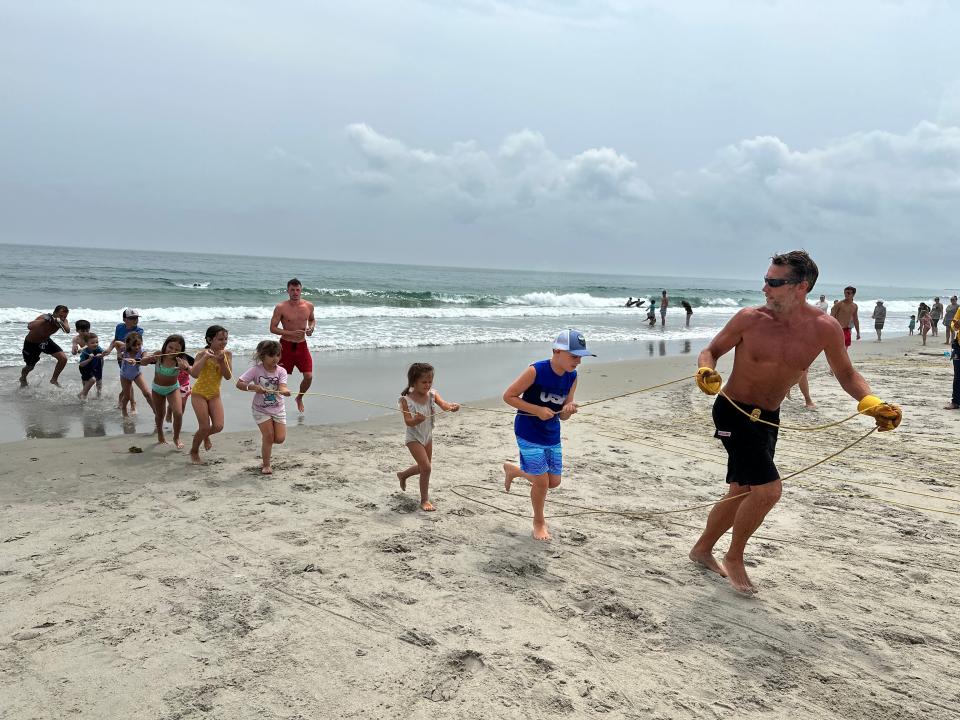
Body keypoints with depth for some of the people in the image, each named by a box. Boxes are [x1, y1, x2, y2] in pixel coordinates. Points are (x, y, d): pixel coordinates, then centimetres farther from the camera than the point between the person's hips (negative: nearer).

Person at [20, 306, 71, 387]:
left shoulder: (63, 321, -19)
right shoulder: (44, 317, -35)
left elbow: (67, 331, -40)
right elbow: (29, 326, -53)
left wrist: (61, 322, -57)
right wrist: (45, 320, -60)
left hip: (46, 341, 4)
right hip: (31, 343, -4)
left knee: (63, 358, -13)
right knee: (30, 366, 14)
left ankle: (54, 379, 10)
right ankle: (23, 379, 50)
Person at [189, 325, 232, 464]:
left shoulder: (227, 354, -6)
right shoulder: (202, 354, -18)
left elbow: (228, 376, -11)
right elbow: (194, 374, -33)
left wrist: (222, 361, -23)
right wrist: (205, 357, -37)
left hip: (215, 394, 4)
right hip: (199, 393, -4)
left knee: (218, 426, -6)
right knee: (205, 427, -7)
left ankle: (205, 436, 30)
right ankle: (194, 452, 19)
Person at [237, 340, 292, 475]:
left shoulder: (281, 371, -10)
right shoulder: (256, 370, -14)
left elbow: (282, 388, -25)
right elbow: (239, 383, -14)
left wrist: (284, 391, -49)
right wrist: (253, 387, -31)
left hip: (278, 409, 2)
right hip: (261, 409, -2)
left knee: (280, 438, -4)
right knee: (269, 436, -10)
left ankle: (266, 442, 32)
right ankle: (266, 465, 9)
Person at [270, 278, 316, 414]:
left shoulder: (309, 306, -1)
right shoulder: (281, 307, -12)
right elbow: (272, 328, -10)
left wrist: (311, 328, -5)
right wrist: (291, 333, -21)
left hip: (302, 345, 3)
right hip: (286, 345, -3)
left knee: (309, 377, 0)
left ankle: (299, 398, 28)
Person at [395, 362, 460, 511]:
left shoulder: (432, 394, -9)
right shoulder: (406, 399, -20)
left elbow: (443, 405, -27)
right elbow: (408, 422, -25)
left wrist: (451, 407, -50)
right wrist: (416, 420, -47)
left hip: (428, 436, 6)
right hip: (414, 438, -6)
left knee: (424, 467, 21)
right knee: (426, 467, -15)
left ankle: (402, 475, 50)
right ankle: (424, 500, 1)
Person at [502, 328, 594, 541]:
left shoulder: (572, 377, -4)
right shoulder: (536, 371, -23)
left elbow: (563, 416, 3)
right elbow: (508, 396, -16)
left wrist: (569, 409, -22)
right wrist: (537, 410, -23)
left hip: (552, 435, 7)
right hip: (529, 434, -6)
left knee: (554, 482, 12)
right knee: (542, 481, -2)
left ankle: (513, 470, 37)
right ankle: (539, 522, 26)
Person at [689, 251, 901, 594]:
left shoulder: (825, 329, -10)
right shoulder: (750, 318, -16)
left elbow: (847, 375, 3)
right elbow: (711, 351, -4)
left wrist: (872, 404, -15)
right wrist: (706, 372, -27)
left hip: (768, 419, 5)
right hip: (733, 412, -5)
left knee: (743, 492, 15)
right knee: (768, 489, -16)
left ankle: (702, 550, 37)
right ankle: (734, 559, 7)